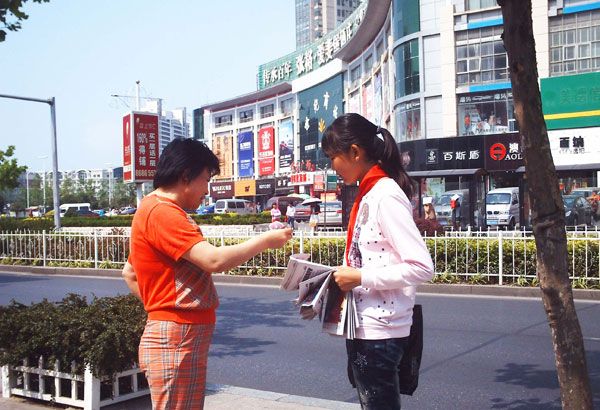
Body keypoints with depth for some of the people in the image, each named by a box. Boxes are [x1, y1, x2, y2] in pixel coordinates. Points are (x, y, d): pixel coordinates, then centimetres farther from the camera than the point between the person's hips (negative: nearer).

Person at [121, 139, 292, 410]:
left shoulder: (155, 210, 16)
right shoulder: (162, 212, -17)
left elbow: (129, 273, 24)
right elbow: (214, 260, -26)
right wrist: (265, 241, -13)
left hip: (183, 336, 11)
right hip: (176, 339, -11)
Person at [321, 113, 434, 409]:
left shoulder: (385, 195, -16)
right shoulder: (369, 194, 11)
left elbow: (422, 267, -23)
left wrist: (361, 278, -20)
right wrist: (346, 275, 5)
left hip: (378, 330, -9)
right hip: (364, 326, 9)